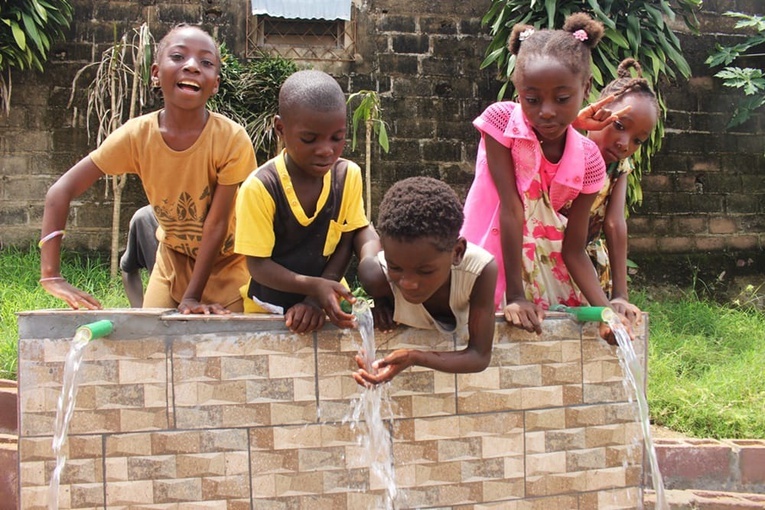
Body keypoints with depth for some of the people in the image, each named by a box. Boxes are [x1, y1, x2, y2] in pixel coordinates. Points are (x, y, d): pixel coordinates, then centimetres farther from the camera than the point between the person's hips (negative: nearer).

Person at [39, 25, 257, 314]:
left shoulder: (232, 139, -26)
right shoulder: (137, 135, -20)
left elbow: (217, 222, -23)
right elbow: (62, 191, -19)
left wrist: (192, 297, -24)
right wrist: (51, 276, -27)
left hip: (225, 263, -2)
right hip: (173, 259, 2)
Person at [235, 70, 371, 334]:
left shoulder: (348, 175, -7)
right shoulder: (260, 188, -17)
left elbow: (345, 245, -2)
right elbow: (258, 265, -14)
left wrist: (315, 301, -14)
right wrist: (314, 286, -27)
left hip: (322, 311, 2)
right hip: (266, 311, -1)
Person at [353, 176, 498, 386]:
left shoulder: (481, 270, -31)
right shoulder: (378, 275, -29)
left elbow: (480, 356, -29)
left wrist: (415, 358, -43)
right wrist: (378, 303, -24)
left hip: (457, 359, -2)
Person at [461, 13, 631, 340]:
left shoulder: (588, 159, -10)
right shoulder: (502, 121, -18)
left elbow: (573, 250, -8)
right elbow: (511, 208, -23)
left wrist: (605, 308, -23)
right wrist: (514, 296, -24)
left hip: (546, 261, 4)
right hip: (495, 257, -3)